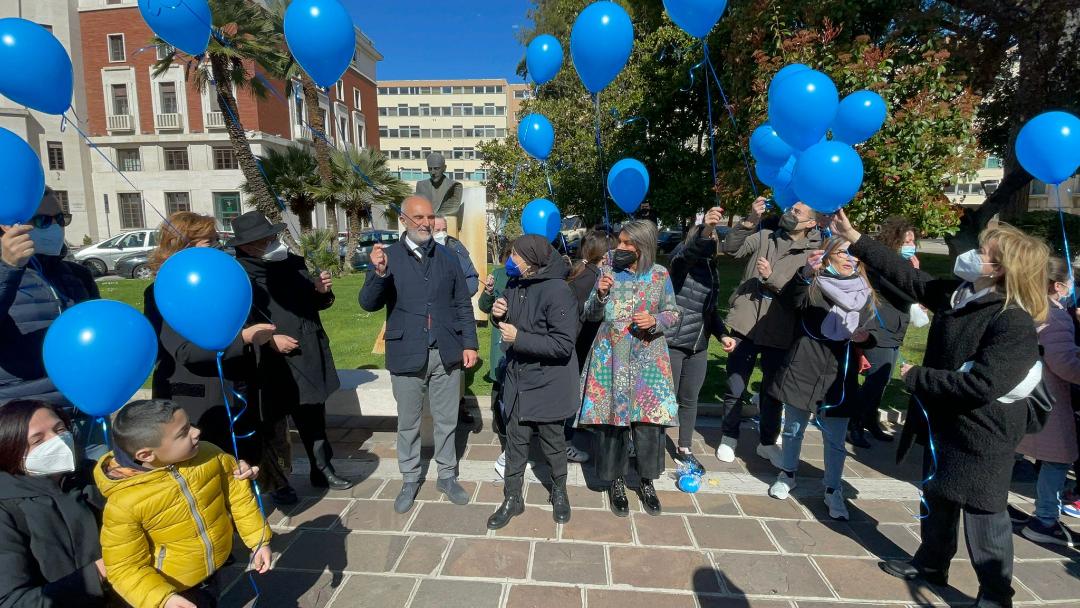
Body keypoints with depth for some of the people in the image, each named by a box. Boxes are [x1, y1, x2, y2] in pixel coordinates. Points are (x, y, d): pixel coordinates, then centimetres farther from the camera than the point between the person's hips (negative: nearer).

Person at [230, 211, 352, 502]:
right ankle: (278, 481, 28)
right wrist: (269, 339, -21)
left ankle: (323, 471, 35)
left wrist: (322, 291, -6)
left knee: (314, 418, 18)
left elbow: (315, 304, 14)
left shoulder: (293, 264, 4)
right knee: (273, 425, 8)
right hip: (270, 366, -5)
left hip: (308, 358, 6)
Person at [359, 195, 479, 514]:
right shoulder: (388, 257, -2)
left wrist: (469, 344, 1)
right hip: (407, 354, -1)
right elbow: (368, 303, -10)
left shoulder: (447, 257, 4)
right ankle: (410, 481, 32)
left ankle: (446, 476, 33)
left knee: (446, 421, 14)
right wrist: (379, 273, -28)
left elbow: (463, 304, 7)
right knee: (408, 423, 14)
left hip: (446, 353, 2)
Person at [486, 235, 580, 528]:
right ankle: (512, 498, 33)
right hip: (517, 381, 6)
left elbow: (563, 345, -25)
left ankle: (559, 492, 40)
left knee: (553, 444, 15)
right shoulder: (515, 284, 1)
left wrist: (518, 338, -24)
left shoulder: (557, 291, -22)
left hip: (547, 385, -5)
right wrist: (499, 315, -7)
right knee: (515, 443, 15)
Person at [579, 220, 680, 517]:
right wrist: (600, 295, -17)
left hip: (648, 358, 0)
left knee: (649, 417, 1)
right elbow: (590, 315, 3)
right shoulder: (607, 270, 0)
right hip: (611, 356, 0)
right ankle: (616, 481, 24)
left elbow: (673, 313, 7)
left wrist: (655, 321, -13)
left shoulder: (660, 275, -1)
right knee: (611, 416, 3)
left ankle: (647, 480, 25)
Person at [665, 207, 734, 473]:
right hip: (672, 342, -6)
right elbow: (691, 250, -33)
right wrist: (705, 230, -52)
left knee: (690, 399, 15)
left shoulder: (710, 268, 13)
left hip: (699, 346, 6)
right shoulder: (681, 257, -7)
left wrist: (722, 334, 6)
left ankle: (685, 449, 30)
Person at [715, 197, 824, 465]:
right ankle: (729, 437, 25)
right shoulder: (764, 236, 6)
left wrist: (772, 277, -21)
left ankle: (768, 442, 32)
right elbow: (730, 249, -6)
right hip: (745, 325, 1)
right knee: (735, 387, 7)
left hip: (779, 332, 0)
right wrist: (750, 221, -15)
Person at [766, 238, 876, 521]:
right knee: (794, 428, 13)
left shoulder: (865, 293, 10)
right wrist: (806, 273, -39)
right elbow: (787, 301, -24)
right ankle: (788, 475, 32)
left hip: (839, 373, 3)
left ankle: (833, 491, 24)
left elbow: (868, 331, 20)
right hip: (804, 367, -2)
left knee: (835, 439, 7)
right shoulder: (815, 285, -4)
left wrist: (866, 337, -4)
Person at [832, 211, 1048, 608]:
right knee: (937, 498, 23)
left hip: (980, 437, -8)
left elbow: (980, 385, -29)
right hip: (943, 422, 8)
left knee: (983, 515, 7)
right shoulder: (957, 294, -2)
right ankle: (931, 564, 43)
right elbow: (908, 276, 5)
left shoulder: (1014, 323, -25)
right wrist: (856, 240, 4)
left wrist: (915, 376, -20)